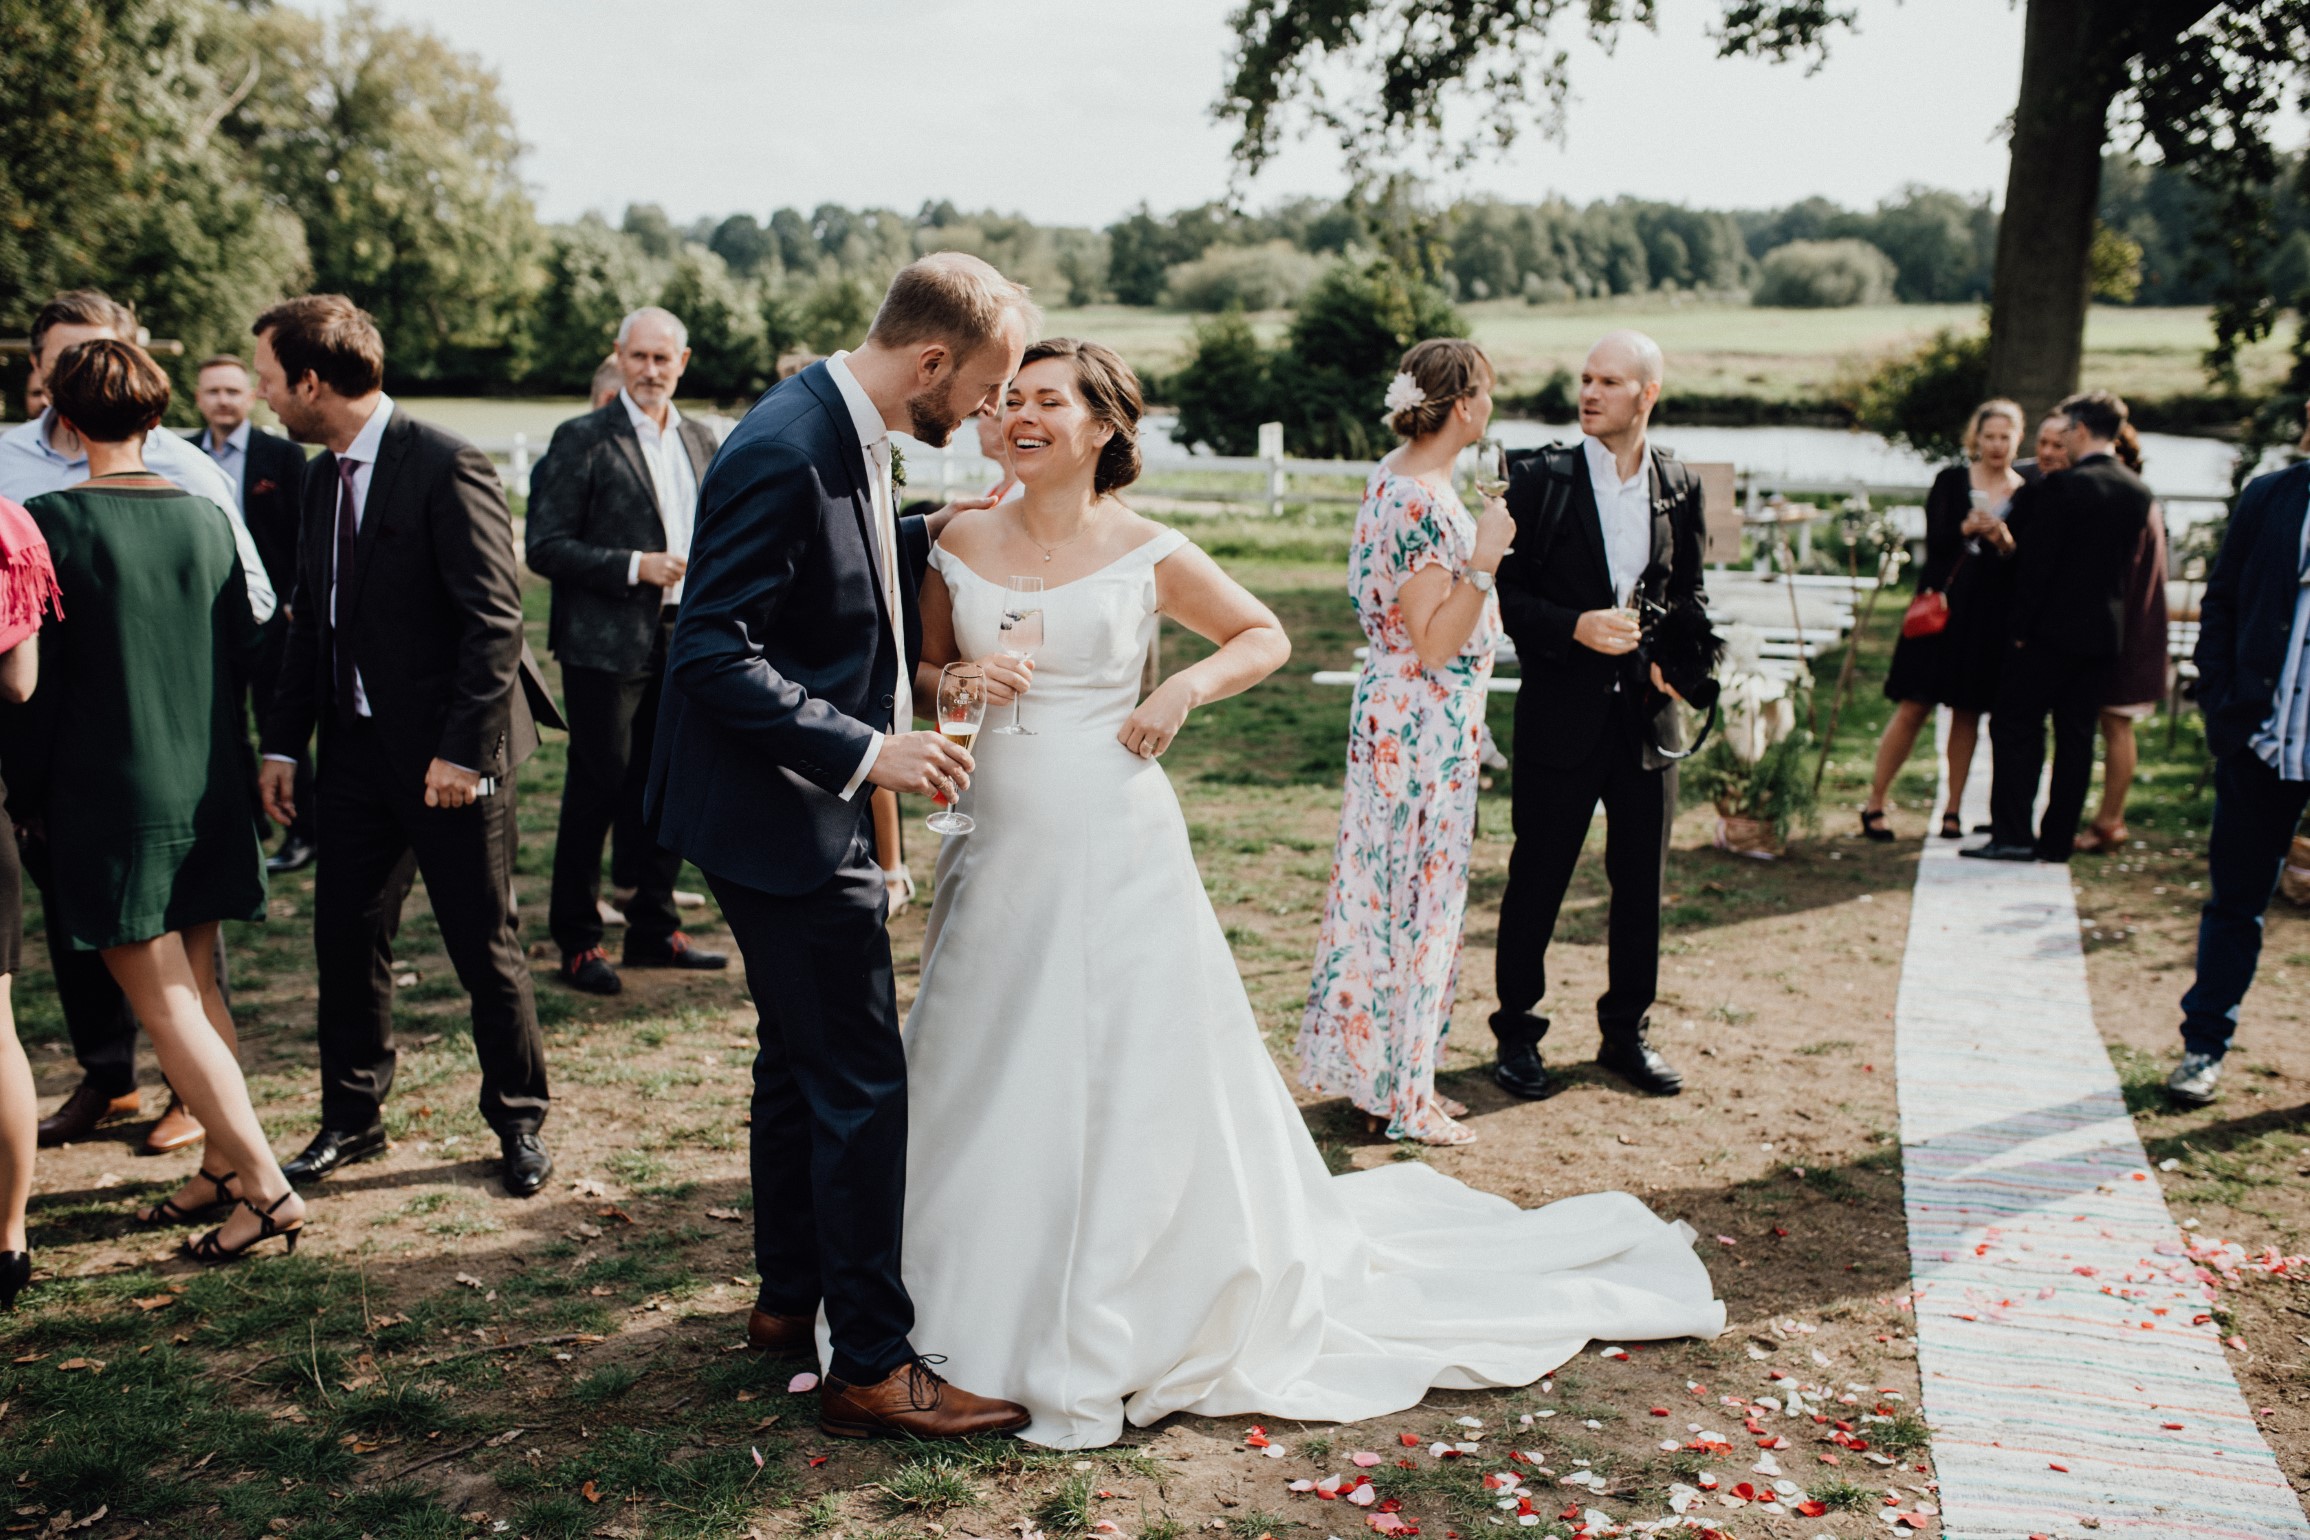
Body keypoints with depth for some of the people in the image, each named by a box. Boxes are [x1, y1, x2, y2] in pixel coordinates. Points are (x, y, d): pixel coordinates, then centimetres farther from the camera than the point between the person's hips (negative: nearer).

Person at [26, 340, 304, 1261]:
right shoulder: (205, 518, 1)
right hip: (211, 790, 6)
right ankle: (223, 1165, 24)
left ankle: (267, 1186, -4)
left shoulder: (52, 521, -13)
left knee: (163, 1003, 0)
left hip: (110, 796, -6)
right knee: (197, 985, 17)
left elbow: (27, 671, -9)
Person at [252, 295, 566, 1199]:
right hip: (358, 747, 7)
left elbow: (494, 618, -18)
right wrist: (283, 742, 9)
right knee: (345, 934, 12)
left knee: (485, 947, 4)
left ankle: (518, 1122, 21)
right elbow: (312, 619, 14)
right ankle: (352, 1119, 28)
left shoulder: (446, 467, -15)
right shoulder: (323, 478, 10)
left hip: (448, 757, -7)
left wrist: (461, 749, -21)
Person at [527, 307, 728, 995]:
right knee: (597, 791, 0)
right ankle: (577, 942, 12)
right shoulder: (581, 440, -6)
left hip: (684, 641, 6)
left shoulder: (701, 442, 12)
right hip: (608, 645, -6)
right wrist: (635, 567, -19)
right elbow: (544, 546, -10)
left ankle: (653, 928, 25)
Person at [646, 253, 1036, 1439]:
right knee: (861, 1084, -3)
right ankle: (871, 1366, 9)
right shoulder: (787, 453, -24)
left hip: (799, 809, 11)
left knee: (802, 1060, 20)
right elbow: (715, 656, -25)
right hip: (781, 818, -11)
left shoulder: (842, 434, 7)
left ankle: (791, 1295, 36)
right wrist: (865, 751, -25)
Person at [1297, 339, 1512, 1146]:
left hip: (1403, 719, 10)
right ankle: (1402, 1094, 13)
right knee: (1416, 896, 0)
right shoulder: (1421, 502, -22)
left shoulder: (1398, 477, 8)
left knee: (1393, 891, 16)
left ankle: (1379, 1069, 28)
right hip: (1424, 724, -10)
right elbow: (1433, 644, -22)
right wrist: (1484, 559, -24)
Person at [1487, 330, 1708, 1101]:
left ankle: (1627, 1031, 27)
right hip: (1560, 714, -3)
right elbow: (1499, 590, -6)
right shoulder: (1540, 479, -5)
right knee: (1537, 880, 5)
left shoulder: (1680, 486, 6)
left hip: (1647, 714, 4)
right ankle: (1517, 1033, 20)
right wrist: (1574, 627, -20)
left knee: (1642, 881, 11)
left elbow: (1690, 592, 14)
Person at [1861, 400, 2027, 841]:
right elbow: (1934, 540, -8)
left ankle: (1953, 810, 14)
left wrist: (2003, 538, -20)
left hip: (1991, 616, 1)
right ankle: (1874, 802, 5)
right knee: (1914, 707, -3)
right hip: (1943, 606, -1)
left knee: (1968, 711, 6)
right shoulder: (1951, 481, 3)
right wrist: (1966, 528, -26)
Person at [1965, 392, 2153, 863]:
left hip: (2053, 629, -7)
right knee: (2076, 736, 9)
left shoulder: (2063, 487, -14)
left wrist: (2021, 625, -8)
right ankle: (2057, 838, 12)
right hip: (2104, 628, 7)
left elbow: (2036, 560, -14)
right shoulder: (2137, 492, 7)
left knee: (2015, 726, 0)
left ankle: (2012, 834, -5)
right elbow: (2128, 558, 14)